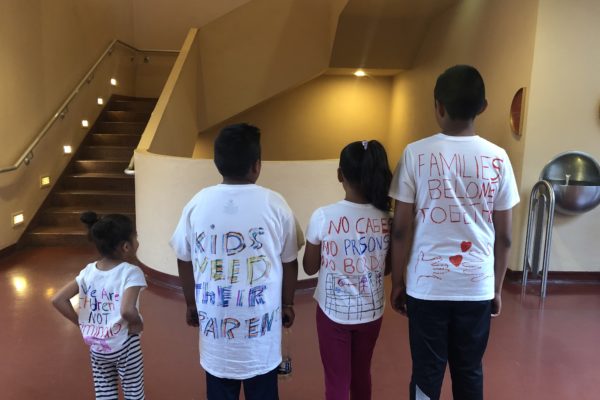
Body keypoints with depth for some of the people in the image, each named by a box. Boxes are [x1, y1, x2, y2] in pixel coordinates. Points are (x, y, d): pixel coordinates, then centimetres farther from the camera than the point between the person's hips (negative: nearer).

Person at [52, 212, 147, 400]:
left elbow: (58, 300, -5)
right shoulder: (131, 272, -22)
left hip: (96, 348, 5)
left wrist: (81, 323, 1)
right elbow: (127, 310, -36)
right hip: (124, 346, -5)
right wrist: (138, 324, -17)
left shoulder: (88, 271, -4)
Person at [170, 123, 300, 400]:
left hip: (214, 318, 2)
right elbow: (289, 263, -2)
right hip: (261, 319, -1)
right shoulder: (274, 204, -12)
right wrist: (287, 303, 13)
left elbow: (184, 261, 3)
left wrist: (191, 304, 17)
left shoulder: (197, 203, -7)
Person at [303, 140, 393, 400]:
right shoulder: (386, 219, -11)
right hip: (371, 311, 3)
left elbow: (310, 268, -7)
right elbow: (387, 267, 2)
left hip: (333, 311, -3)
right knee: (361, 375, 24)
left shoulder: (322, 217, -19)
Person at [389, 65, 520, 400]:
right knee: (470, 372, 18)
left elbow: (401, 229, -7)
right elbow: (504, 236, 2)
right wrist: (498, 288, 15)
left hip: (426, 285, -2)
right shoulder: (498, 158, -3)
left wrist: (397, 283, 5)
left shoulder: (416, 154, -9)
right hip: (477, 287, 2)